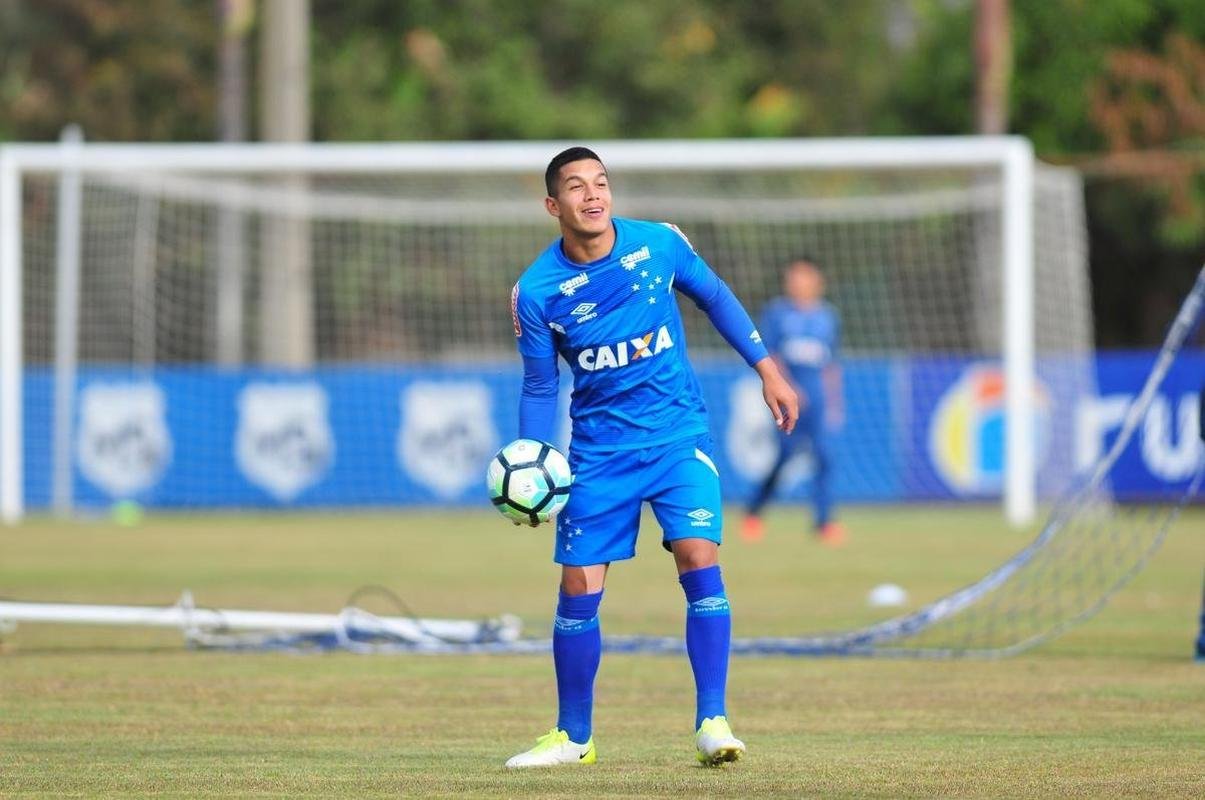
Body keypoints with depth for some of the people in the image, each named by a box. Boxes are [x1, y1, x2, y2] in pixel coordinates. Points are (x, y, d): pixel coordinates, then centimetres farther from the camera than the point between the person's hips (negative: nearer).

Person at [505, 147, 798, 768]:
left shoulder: (660, 244, -7)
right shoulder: (536, 291, -9)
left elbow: (715, 297, 11)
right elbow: (539, 388, 2)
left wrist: (768, 371, 11)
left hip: (678, 436, 0)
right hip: (599, 452, 0)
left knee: (699, 560, -17)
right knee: (579, 591, 0)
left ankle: (712, 721, -11)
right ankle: (573, 737, 17)